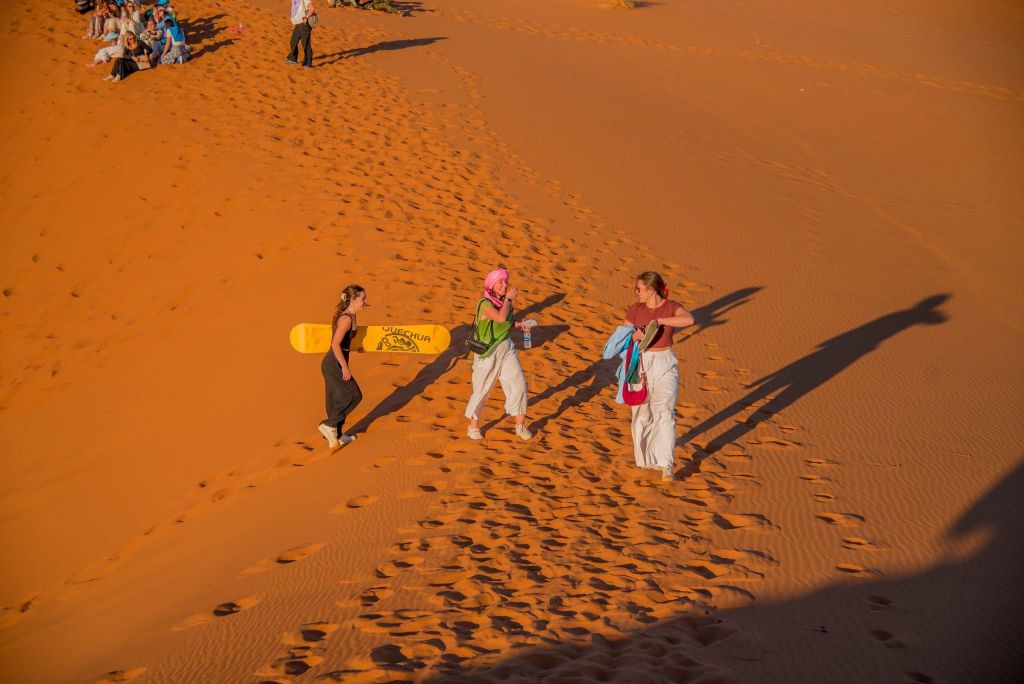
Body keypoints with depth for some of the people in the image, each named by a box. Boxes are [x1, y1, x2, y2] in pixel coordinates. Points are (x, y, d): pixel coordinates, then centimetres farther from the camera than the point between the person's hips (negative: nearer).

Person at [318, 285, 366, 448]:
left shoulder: (349, 316, 11)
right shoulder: (346, 319, -19)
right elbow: (335, 344, -23)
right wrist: (345, 366, -22)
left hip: (332, 363, 10)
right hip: (335, 364, -10)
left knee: (337, 400, 16)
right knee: (354, 395, -2)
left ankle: (335, 436, 25)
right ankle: (329, 424, 3)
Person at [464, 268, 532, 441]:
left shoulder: (505, 302, 5)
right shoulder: (485, 304, -17)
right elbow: (501, 318, -34)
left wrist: (517, 324, -2)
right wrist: (509, 299, -21)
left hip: (507, 348, 6)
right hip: (488, 352, -6)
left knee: (519, 385, 3)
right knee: (482, 390, 3)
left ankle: (520, 425, 16)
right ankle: (474, 426, 21)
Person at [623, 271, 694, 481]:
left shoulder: (671, 307, -6)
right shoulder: (634, 310, 2)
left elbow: (689, 320, -27)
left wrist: (659, 321, -28)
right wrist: (636, 336, -16)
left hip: (665, 365, -3)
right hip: (641, 364, 3)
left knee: (664, 412, -14)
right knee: (642, 413, 8)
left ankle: (666, 465, -15)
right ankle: (646, 458, 25)